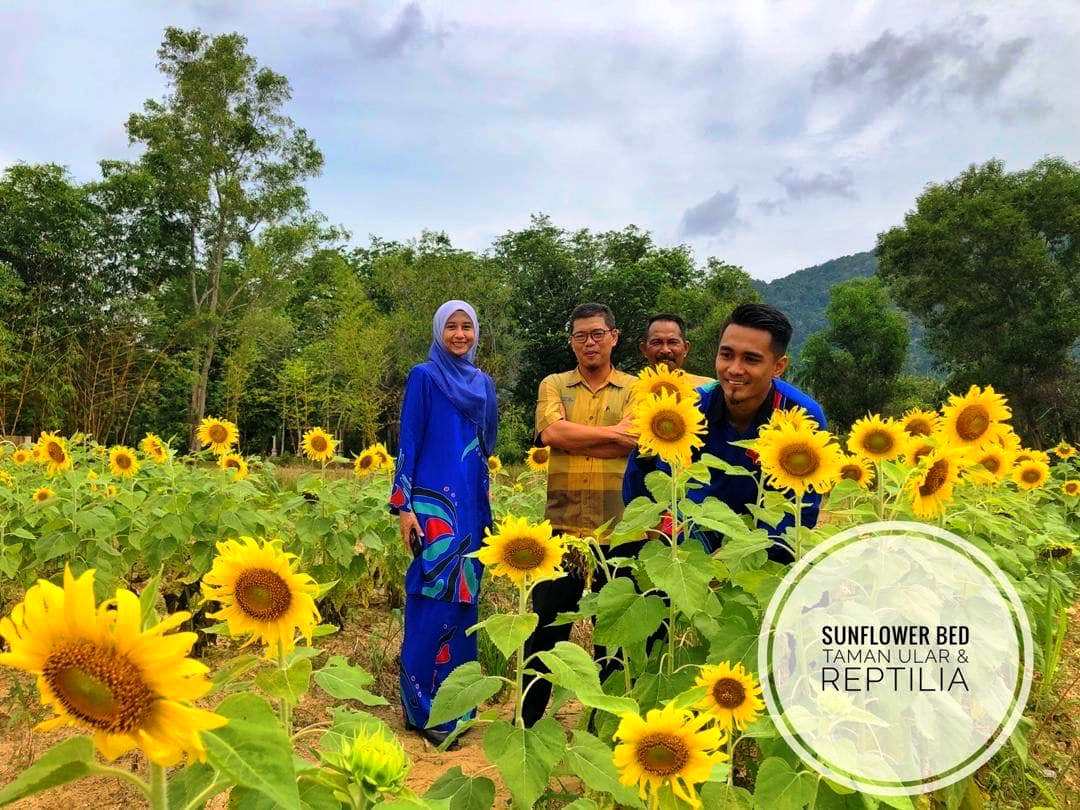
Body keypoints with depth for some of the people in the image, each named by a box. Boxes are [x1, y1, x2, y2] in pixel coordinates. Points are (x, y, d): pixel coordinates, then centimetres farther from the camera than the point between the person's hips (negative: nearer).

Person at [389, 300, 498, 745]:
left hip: (473, 503, 6)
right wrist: (403, 506, -12)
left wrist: (486, 507, 17)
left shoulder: (484, 383, 14)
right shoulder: (424, 376, -2)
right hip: (435, 502, -6)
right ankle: (424, 708, 8)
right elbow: (408, 443, -6)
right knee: (437, 600, -6)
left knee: (464, 598, 10)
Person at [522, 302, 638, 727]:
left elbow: (634, 441, -12)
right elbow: (551, 432, -11)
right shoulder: (554, 385, 9)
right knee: (546, 625, 9)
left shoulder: (634, 389, 6)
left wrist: (573, 438, -11)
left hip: (618, 528, 0)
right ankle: (529, 718, 26)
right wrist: (610, 432, -8)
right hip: (562, 525, 1)